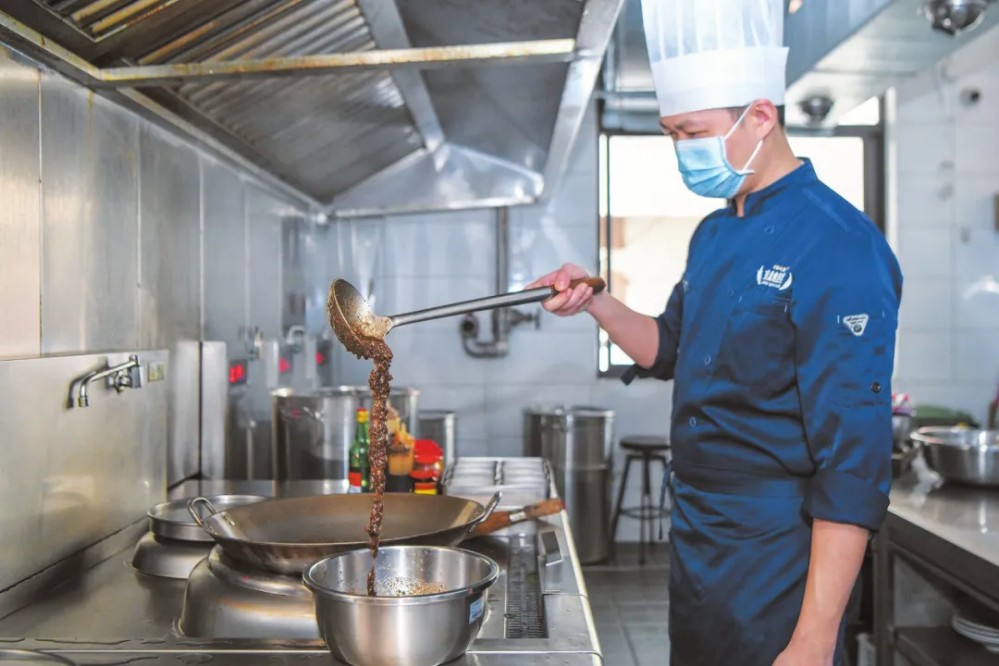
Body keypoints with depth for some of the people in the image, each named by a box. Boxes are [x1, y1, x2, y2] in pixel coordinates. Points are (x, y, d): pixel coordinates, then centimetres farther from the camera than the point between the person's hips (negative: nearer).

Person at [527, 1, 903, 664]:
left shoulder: (837, 247, -20)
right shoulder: (713, 235, 6)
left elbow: (855, 464, -23)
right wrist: (595, 301, 0)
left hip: (776, 569, -8)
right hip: (695, 547, 8)